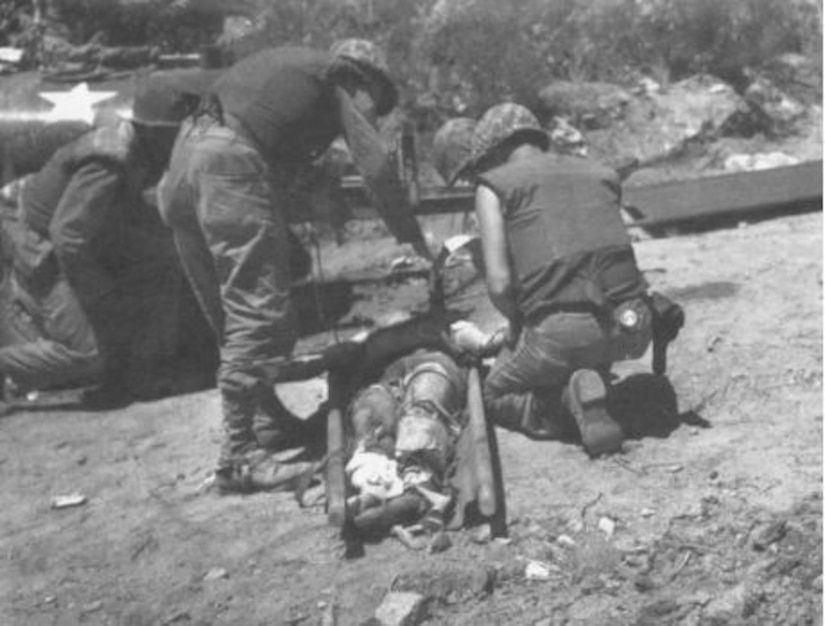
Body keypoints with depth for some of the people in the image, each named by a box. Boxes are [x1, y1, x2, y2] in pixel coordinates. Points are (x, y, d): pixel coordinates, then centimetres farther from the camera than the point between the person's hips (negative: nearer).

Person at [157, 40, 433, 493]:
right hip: (232, 166, -8)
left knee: (231, 318, 14)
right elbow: (377, 168, 3)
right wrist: (417, 244, 10)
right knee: (261, 318, -6)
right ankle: (238, 456, -7)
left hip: (181, 162, 8)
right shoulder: (342, 85, 13)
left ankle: (268, 424, 22)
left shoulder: (288, 64, 32)